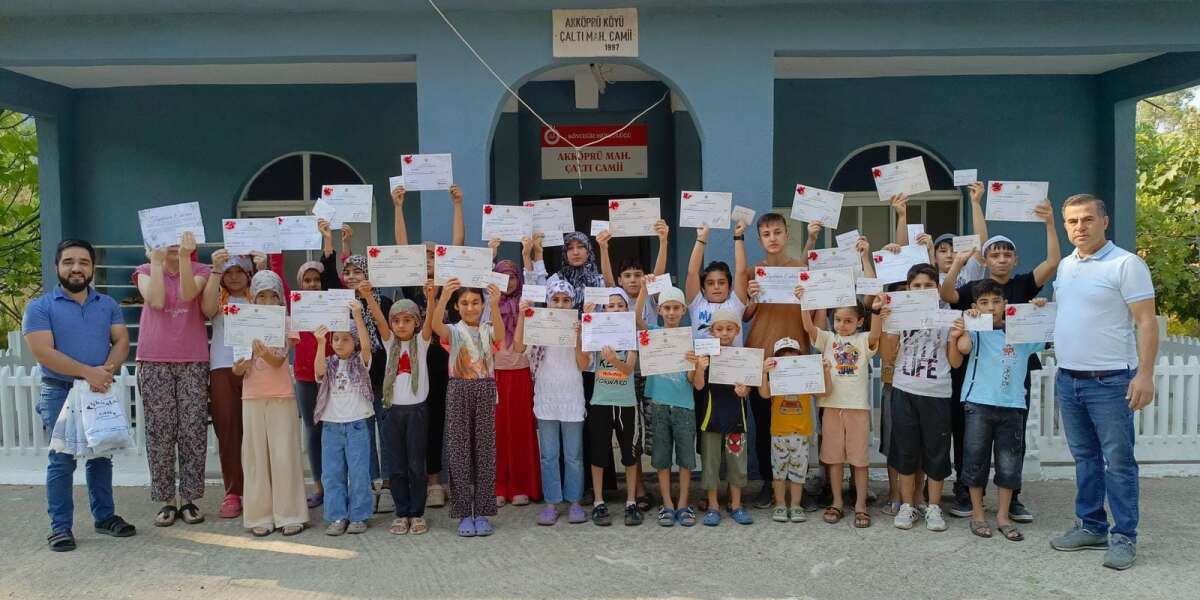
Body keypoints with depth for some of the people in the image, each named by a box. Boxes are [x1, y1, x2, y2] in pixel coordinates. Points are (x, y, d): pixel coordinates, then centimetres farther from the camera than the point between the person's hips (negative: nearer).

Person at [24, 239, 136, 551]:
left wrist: (108, 369, -19)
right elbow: (42, 351, -14)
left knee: (101, 457, 11)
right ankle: (60, 526, 7)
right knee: (62, 461, -1)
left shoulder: (108, 304, 10)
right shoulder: (39, 307, -3)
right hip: (60, 392, -4)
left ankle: (104, 516, 22)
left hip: (101, 391, 4)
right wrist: (87, 372, -22)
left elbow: (121, 341, 1)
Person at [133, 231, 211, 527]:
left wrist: (185, 257, -18)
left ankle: (189, 498, 8)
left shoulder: (200, 270, 9)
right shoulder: (146, 271, 11)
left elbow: (188, 295, -13)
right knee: (160, 432, 0)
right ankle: (167, 500, 9)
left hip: (193, 361, 0)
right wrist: (156, 261, -7)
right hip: (154, 362, 0)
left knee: (193, 431, -1)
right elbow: (156, 301, -9)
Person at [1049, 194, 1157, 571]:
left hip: (1110, 382, -7)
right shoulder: (1065, 267, 12)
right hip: (1068, 380, 7)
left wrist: (1145, 374, -19)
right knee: (1085, 458, 15)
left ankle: (1123, 537, 10)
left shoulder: (1126, 264, -9)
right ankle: (1091, 527, 25)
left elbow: (1146, 322, -12)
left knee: (1118, 462, 1)